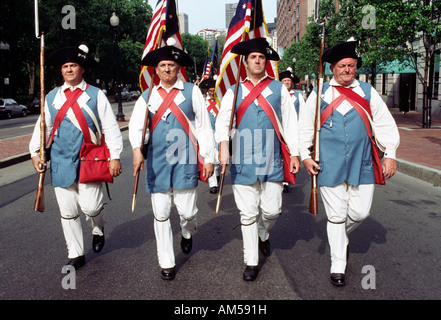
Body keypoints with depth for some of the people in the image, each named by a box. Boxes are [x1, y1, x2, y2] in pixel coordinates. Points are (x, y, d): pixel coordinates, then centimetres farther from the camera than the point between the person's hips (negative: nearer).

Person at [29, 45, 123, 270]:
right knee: (68, 212, 7)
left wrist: (115, 156, -7)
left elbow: (111, 128, -1)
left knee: (90, 207, -9)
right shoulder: (52, 97, 10)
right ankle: (75, 254, 23)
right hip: (61, 164, 3)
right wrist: (35, 152, 6)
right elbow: (43, 127, 16)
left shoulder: (95, 95, 1)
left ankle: (98, 229, 27)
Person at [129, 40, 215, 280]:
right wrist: (137, 149, -16)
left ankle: (187, 233, 37)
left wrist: (208, 158, 0)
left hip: (184, 162, -2)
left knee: (187, 211, -2)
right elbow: (135, 125, 3)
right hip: (157, 163, 2)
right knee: (161, 214, 6)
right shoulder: (147, 96, 9)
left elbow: (204, 126, 3)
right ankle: (167, 263, 23)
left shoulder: (191, 92, 3)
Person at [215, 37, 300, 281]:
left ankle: (263, 233, 38)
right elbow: (222, 119, 0)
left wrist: (294, 153, 2)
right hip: (243, 160, 0)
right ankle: (251, 262, 19)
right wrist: (223, 147, -16)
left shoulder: (279, 89, 9)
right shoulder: (234, 91, 9)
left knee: (272, 210, 2)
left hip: (271, 159, 0)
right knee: (248, 213, 4)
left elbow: (290, 122, 8)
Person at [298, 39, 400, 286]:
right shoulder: (320, 94, 5)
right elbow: (305, 127, 8)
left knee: (360, 212, 3)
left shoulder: (367, 92, 9)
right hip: (330, 166, -2)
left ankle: (341, 235, 38)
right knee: (336, 216, 4)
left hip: (362, 163, 2)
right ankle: (338, 267, 18)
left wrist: (390, 154, 4)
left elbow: (385, 124, 10)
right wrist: (305, 156, -1)